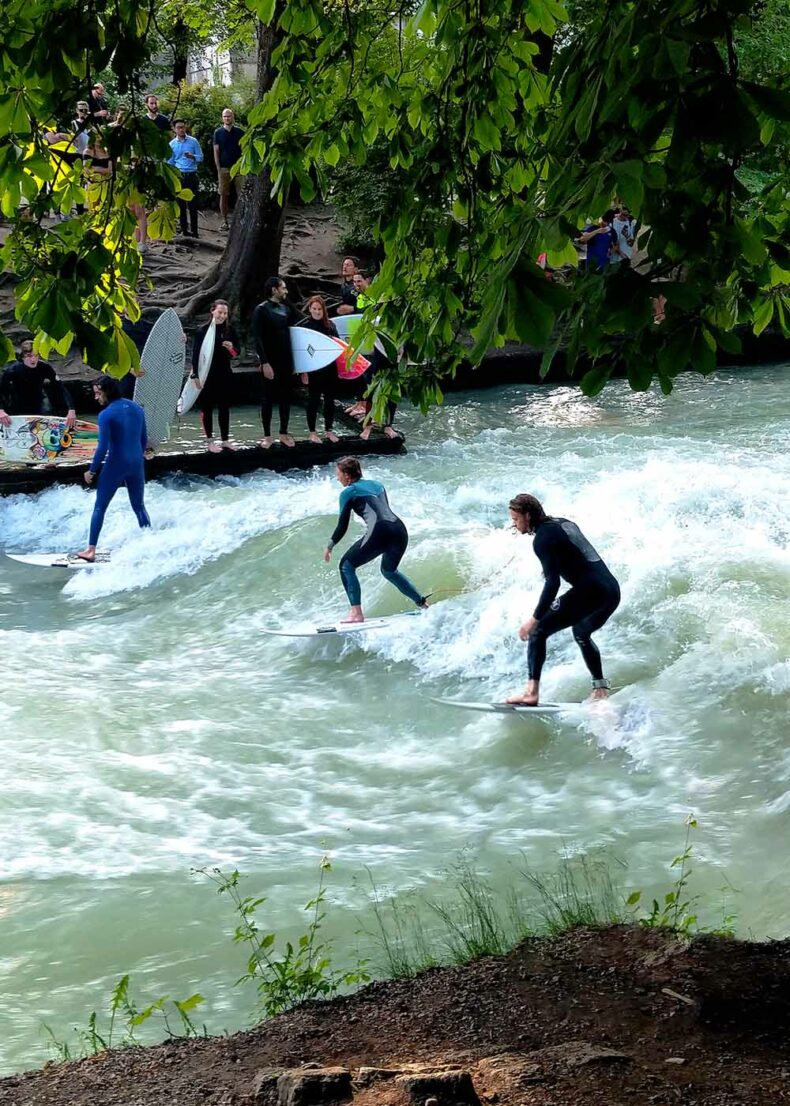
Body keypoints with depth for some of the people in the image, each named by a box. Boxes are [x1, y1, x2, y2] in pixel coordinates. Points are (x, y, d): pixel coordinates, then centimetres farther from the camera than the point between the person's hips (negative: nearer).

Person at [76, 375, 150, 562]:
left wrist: (92, 471, -7)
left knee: (99, 508, 4)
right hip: (137, 465, 6)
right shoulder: (137, 409, 5)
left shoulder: (106, 415, -14)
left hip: (115, 466, -6)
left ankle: (91, 550, 3)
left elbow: (103, 447, -17)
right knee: (139, 507, 18)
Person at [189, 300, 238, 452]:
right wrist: (195, 375, -17)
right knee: (207, 407, 3)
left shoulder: (229, 330, 3)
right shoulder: (203, 330, -9)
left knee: (224, 407, 10)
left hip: (225, 374, 4)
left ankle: (225, 440, 20)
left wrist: (231, 348, -12)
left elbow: (236, 354, 11)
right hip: (207, 375, -4)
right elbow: (196, 354, -10)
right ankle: (209, 441, 10)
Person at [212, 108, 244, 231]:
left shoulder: (239, 132, 6)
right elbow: (216, 151, 4)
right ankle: (225, 222, 6)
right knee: (223, 195, 1)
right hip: (224, 168, 0)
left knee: (241, 195, -4)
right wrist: (218, 169, -3)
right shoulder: (218, 132, 6)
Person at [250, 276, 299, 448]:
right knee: (269, 398, 1)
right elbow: (257, 338, -13)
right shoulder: (261, 310, -8)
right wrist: (264, 362, -19)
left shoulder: (286, 308, 9)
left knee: (286, 396, 9)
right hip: (271, 362, -5)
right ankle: (267, 435, 8)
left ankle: (284, 433, 18)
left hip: (287, 361, 5)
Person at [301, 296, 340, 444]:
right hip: (313, 369, -4)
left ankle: (329, 430, 18)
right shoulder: (305, 326, -5)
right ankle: (312, 432, 11)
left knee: (330, 399, 8)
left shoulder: (330, 325, 6)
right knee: (313, 400, 3)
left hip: (330, 368, 4)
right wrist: (303, 370, -12)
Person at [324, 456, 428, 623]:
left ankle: (356, 613, -5)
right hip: (400, 531, 7)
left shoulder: (348, 492, 8)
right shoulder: (377, 484, 25)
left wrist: (329, 546, 21)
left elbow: (342, 526, 8)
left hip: (380, 533, -7)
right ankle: (422, 603, 30)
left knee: (346, 565, 8)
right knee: (389, 571, 32)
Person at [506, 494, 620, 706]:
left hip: (589, 591, -9)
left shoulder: (543, 537, -8)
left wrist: (535, 618, -17)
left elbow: (552, 583, -17)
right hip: (613, 591, 9)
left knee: (538, 631, -5)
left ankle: (532, 692, -15)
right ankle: (601, 690, 33)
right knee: (581, 633, 33)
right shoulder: (564, 523, 19)